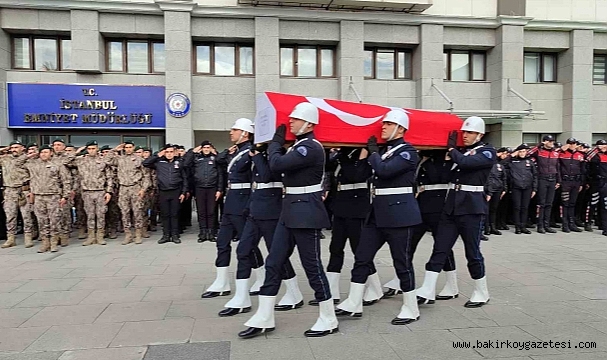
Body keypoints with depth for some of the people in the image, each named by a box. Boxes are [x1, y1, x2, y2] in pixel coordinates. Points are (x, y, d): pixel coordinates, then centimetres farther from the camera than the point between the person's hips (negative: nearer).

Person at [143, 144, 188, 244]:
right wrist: (158, 155, -1)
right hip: (163, 192, 1)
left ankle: (175, 235, 9)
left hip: (176, 192, -1)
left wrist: (183, 192, 1)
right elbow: (145, 163, 1)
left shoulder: (179, 163, 6)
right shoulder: (159, 162, 6)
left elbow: (184, 178, 7)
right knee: (165, 215, 6)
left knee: (175, 214, 3)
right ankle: (166, 235, 14)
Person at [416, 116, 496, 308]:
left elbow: (465, 163, -20)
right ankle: (427, 291, 6)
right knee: (439, 249, 2)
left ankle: (482, 293, 23)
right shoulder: (461, 151, 15)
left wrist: (451, 148, -5)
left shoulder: (488, 151, -2)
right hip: (451, 206, 6)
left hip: (472, 208, -5)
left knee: (473, 252, 4)